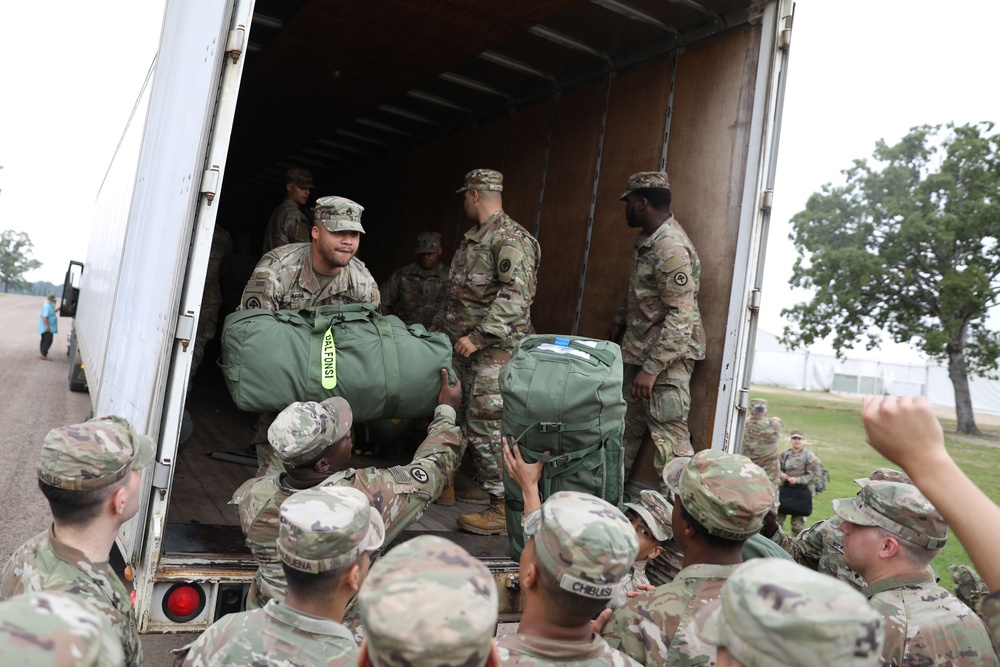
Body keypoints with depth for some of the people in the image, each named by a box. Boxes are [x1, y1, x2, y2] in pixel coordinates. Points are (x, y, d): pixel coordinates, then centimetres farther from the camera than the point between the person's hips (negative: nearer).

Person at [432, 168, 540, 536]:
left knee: (486, 426, -10)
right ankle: (489, 487, 29)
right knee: (471, 421, 16)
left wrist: (478, 337, -26)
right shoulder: (472, 239, 18)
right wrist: (438, 328, 27)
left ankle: (505, 508, -3)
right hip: (466, 350, 10)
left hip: (495, 351, -10)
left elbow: (516, 296, -24)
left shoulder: (510, 239, -14)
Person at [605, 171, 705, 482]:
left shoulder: (671, 248, -22)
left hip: (666, 356, -10)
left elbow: (681, 317, -27)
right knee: (627, 427, 17)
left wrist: (650, 369, -28)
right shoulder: (646, 239, 9)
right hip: (638, 349, 10)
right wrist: (619, 321, 27)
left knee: (669, 438, -10)